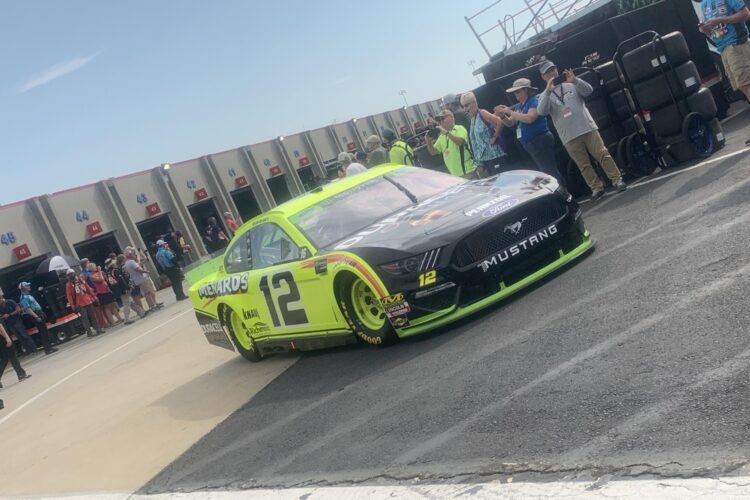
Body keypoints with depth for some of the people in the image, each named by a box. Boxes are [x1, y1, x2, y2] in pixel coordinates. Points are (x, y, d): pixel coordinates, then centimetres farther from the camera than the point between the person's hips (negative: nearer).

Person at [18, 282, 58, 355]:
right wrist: (36, 317, -29)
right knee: (43, 332, -7)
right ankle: (48, 349, -4)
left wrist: (42, 313, 24)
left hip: (39, 313, 10)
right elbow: (28, 309, -24)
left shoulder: (28, 295, 15)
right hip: (35, 315, -10)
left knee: (45, 331, 13)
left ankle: (49, 346, 20)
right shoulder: (24, 298, -16)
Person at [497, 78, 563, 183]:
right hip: (529, 145, 9)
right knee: (543, 174, 13)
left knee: (551, 172, -12)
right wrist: (502, 116, -3)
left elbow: (529, 118, -23)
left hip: (541, 142, -9)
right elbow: (510, 123, 18)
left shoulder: (534, 101, -9)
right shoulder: (518, 106, 14)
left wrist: (509, 112, -19)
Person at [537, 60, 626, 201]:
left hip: (588, 128, 0)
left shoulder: (571, 85, 11)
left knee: (603, 155, -2)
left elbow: (589, 90, -3)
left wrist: (575, 80, -19)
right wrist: (548, 91, -23)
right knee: (583, 165, 2)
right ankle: (597, 188, 10)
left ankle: (617, 180, 6)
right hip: (569, 137, 0)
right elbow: (541, 111, -11)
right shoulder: (544, 96, 8)